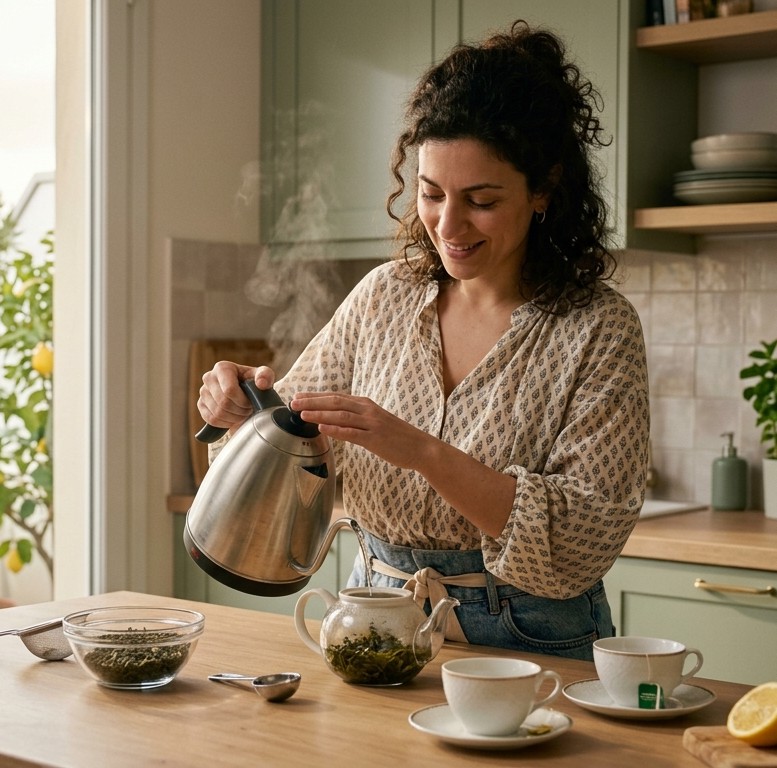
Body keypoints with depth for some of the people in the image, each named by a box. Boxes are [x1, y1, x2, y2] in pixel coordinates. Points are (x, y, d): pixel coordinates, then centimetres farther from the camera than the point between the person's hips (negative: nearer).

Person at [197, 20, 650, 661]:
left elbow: (585, 539, -16)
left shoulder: (599, 329, -9)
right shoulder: (384, 296, 5)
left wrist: (424, 452, -24)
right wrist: (249, 404, -9)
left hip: (529, 646, -4)